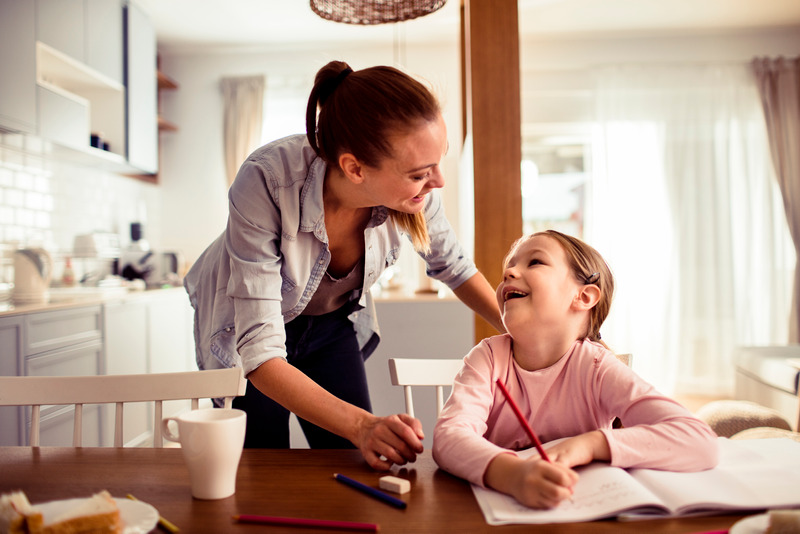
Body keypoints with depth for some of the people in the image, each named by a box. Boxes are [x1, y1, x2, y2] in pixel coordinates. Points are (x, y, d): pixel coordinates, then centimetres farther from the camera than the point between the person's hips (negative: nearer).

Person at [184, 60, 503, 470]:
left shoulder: (415, 188, -27)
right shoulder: (265, 183, -40)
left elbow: (451, 266, -4)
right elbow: (260, 353, -38)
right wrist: (361, 425, -49)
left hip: (330, 320, 3)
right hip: (244, 322, -3)